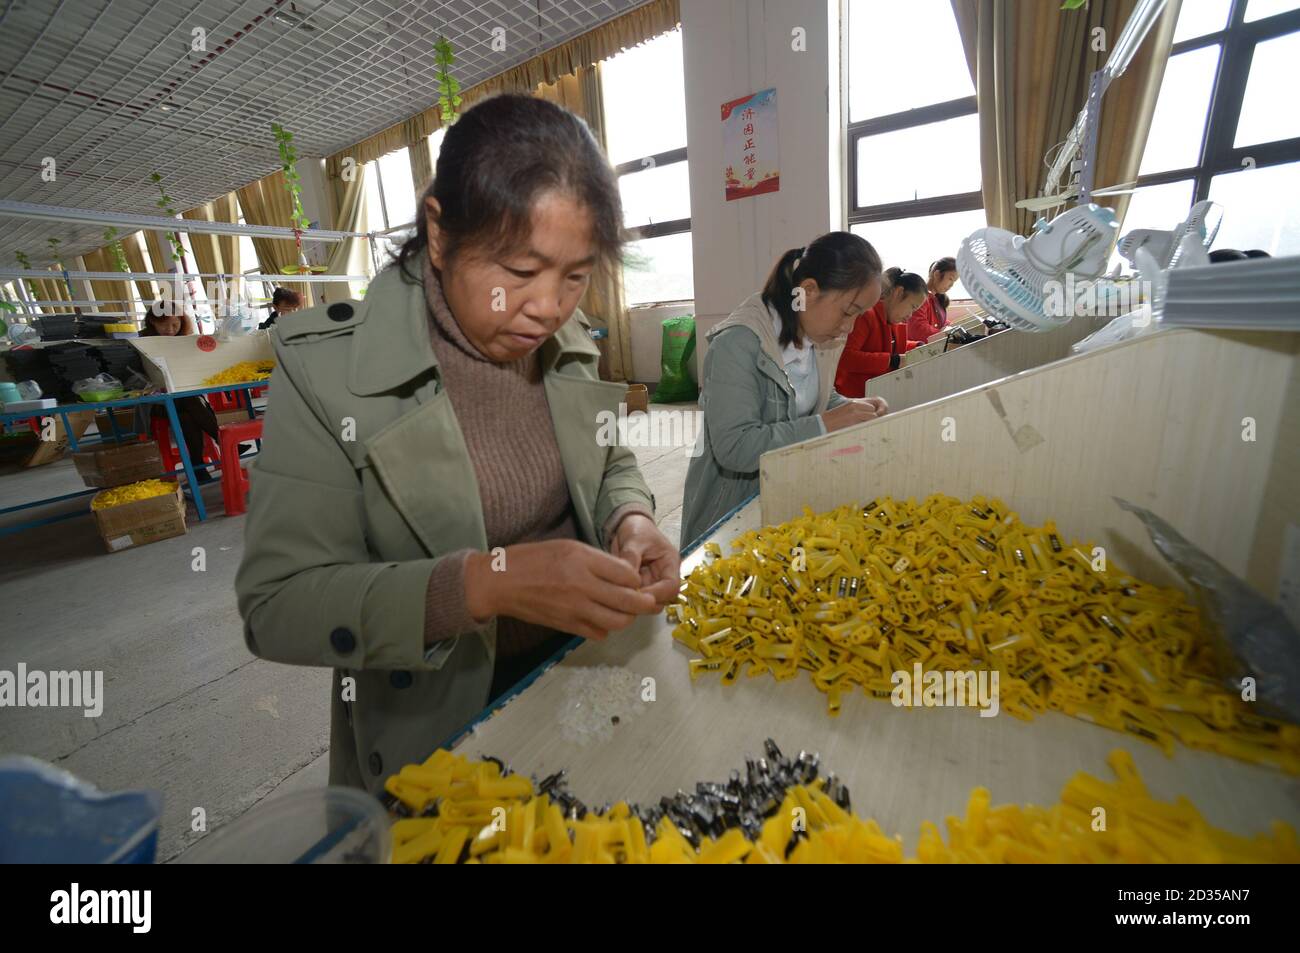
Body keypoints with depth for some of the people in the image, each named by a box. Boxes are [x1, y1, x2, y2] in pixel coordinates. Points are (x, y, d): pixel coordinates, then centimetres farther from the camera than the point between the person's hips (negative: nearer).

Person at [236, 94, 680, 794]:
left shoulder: (567, 343, -6)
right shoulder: (324, 368, -20)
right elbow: (276, 604, -21)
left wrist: (630, 519, -17)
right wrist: (486, 582, -36)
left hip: (582, 671, 5)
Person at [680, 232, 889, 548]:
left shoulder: (817, 335, -1)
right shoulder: (738, 344, -25)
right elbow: (734, 448, -31)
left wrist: (852, 408, -5)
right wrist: (824, 425, -30)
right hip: (731, 504, -7)